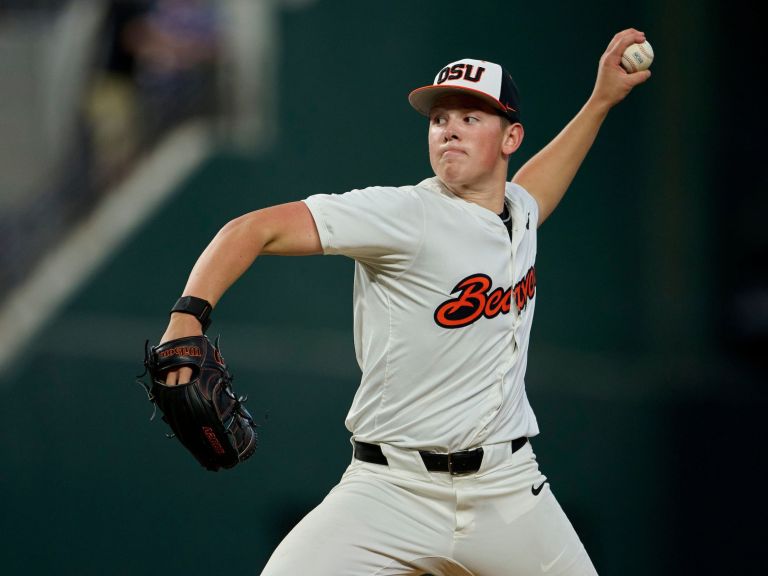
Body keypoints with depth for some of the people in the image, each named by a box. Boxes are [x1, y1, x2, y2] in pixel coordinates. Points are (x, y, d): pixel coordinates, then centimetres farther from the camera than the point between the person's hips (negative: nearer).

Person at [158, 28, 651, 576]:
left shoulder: (518, 208, 9)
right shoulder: (405, 215, -12)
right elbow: (255, 229, -19)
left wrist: (601, 101, 35)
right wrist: (189, 315, -34)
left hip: (509, 492, 6)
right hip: (392, 488, -6)